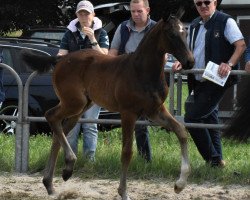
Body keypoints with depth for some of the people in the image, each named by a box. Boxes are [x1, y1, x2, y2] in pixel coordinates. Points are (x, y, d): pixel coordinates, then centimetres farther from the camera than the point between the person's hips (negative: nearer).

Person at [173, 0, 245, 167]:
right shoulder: (195, 26, 15)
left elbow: (241, 45, -14)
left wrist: (229, 64, -28)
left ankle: (212, 158, -4)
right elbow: (190, 51, 24)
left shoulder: (225, 22, -7)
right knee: (210, 120, 12)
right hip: (199, 82, 8)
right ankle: (217, 160, 19)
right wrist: (181, 62, 3)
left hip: (216, 82, -8)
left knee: (192, 118, -13)